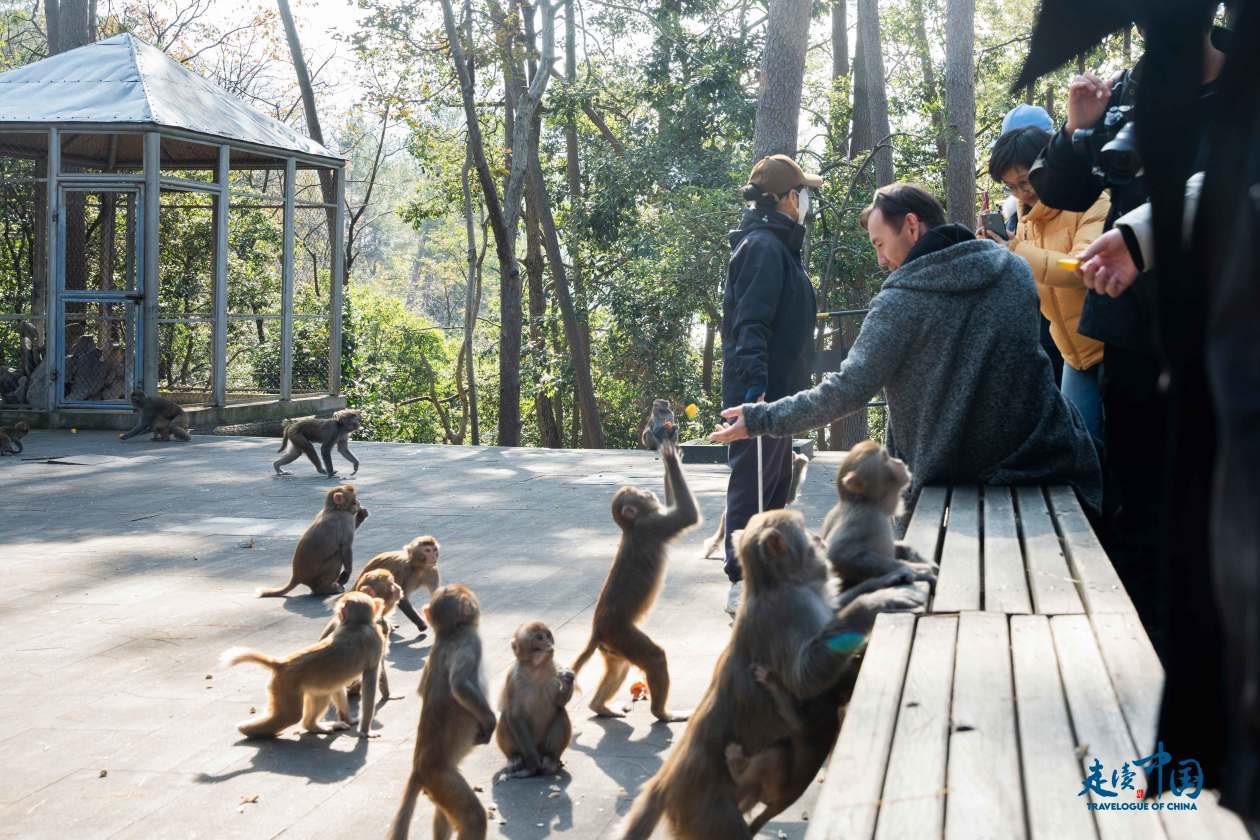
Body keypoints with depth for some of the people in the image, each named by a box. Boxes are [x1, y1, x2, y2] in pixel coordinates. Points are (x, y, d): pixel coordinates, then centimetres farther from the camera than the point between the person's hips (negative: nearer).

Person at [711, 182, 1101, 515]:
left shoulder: (900, 302, -13)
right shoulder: (1015, 269, 4)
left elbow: (849, 391, -14)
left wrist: (760, 419, -5)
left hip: (958, 476, -3)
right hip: (1053, 463, 3)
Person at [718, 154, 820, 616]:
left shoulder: (777, 246, 17)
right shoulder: (763, 246, -14)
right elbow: (750, 322, -23)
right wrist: (755, 387, -31)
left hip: (777, 390, 10)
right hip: (762, 391, -10)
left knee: (776, 482, 18)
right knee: (753, 483, -5)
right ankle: (742, 585, -1)